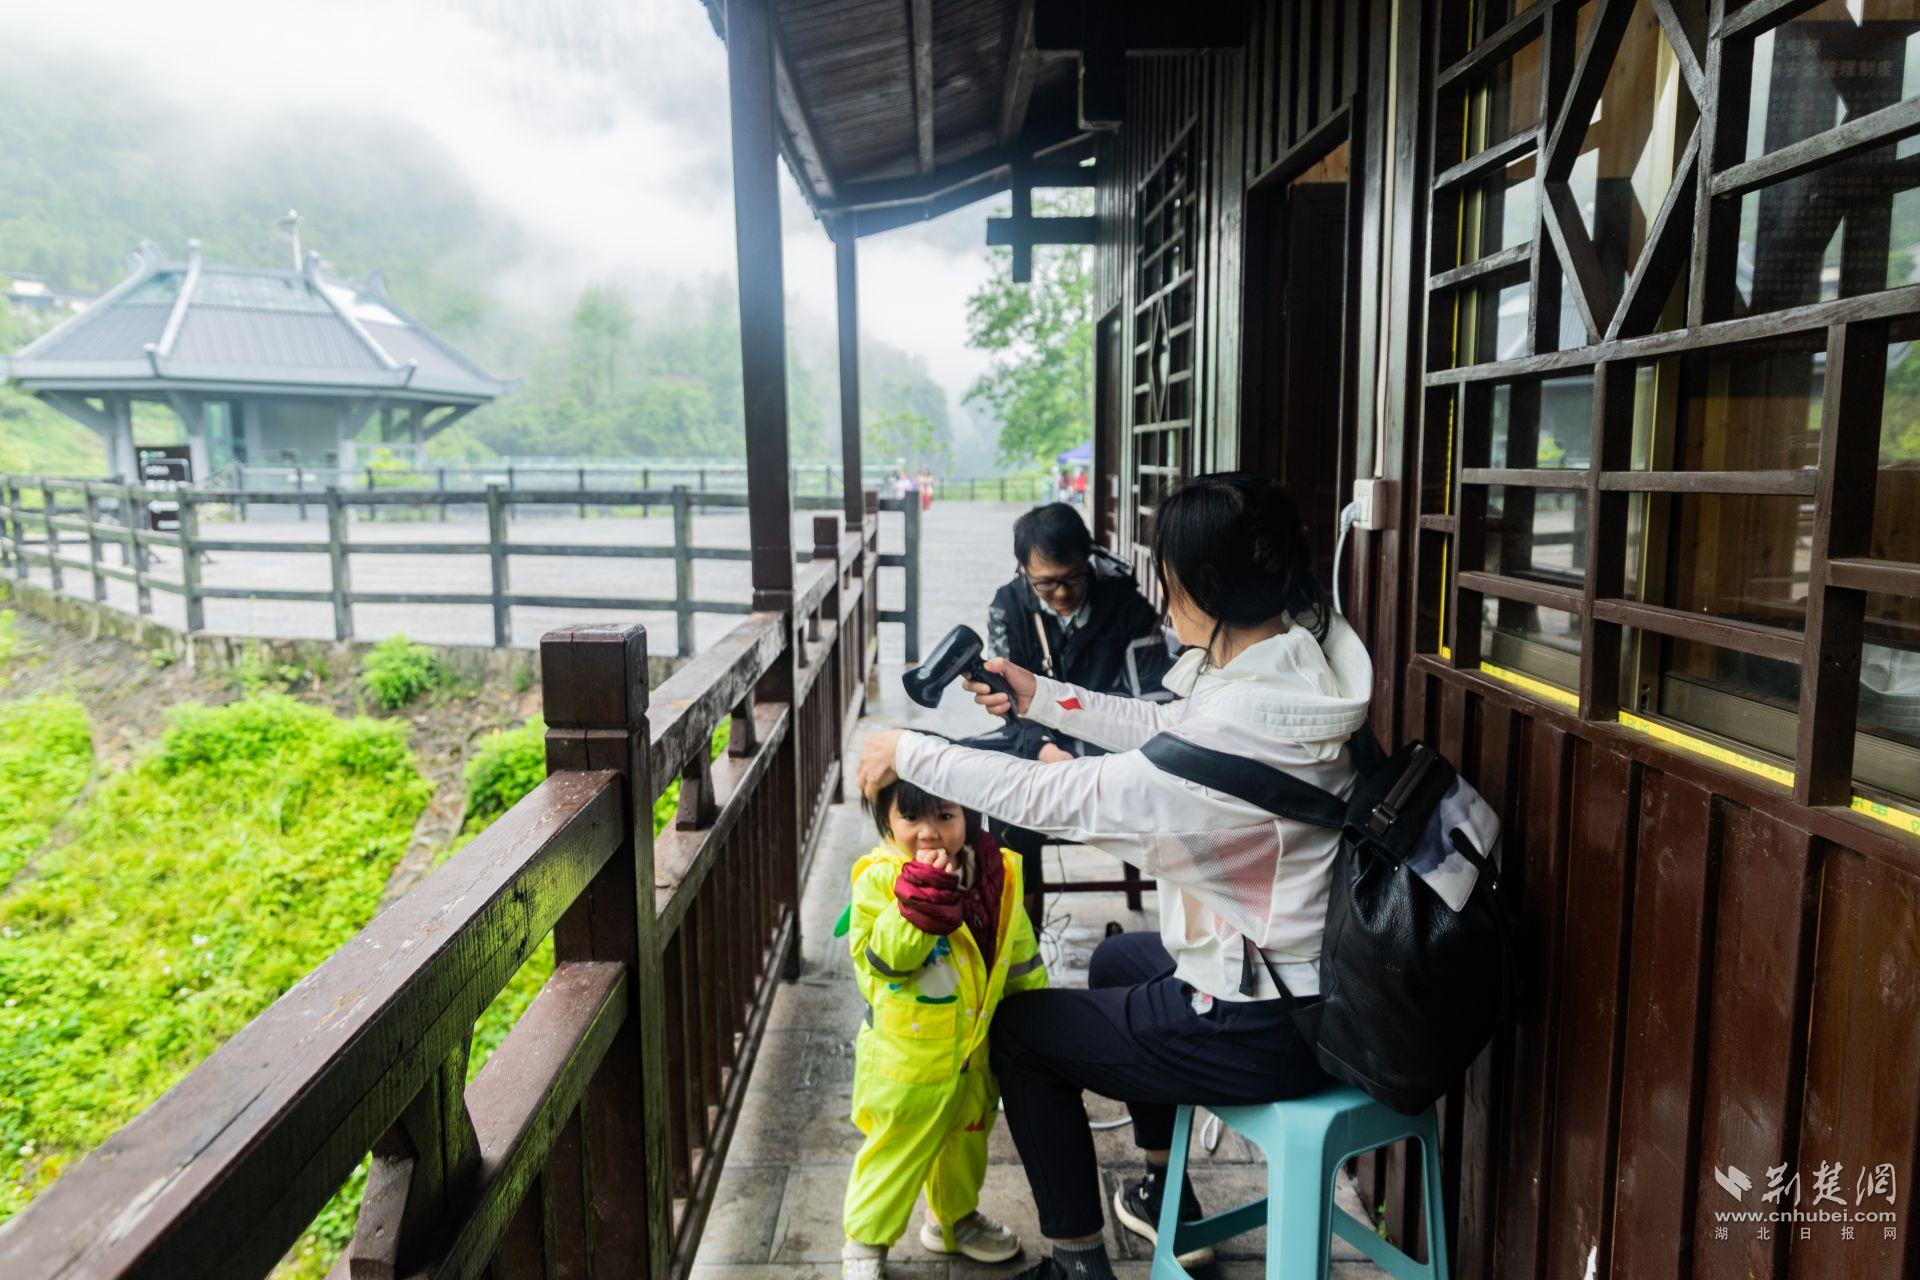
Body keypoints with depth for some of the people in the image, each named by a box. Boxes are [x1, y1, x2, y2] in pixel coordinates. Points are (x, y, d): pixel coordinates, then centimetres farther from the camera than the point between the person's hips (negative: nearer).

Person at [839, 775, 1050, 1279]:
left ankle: (955, 1218, 49)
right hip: (907, 1053, -5)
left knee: (965, 1138, 25)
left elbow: (1020, 954, 6)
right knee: (895, 1148, 9)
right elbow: (879, 957, -28)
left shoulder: (997, 874, -6)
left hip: (975, 1048, 5)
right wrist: (921, 898, -38)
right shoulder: (879, 878, -20)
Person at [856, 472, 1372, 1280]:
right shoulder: (1301, 667, -5)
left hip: (1263, 1031, -9)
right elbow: (1165, 729, 9)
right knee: (1117, 960, 32)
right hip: (1312, 978, 9)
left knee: (1019, 1029, 9)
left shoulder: (1241, 729, -33)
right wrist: (1040, 698, 9)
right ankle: (1164, 1196, 46)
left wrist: (910, 753, -12)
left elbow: (1054, 800, -25)